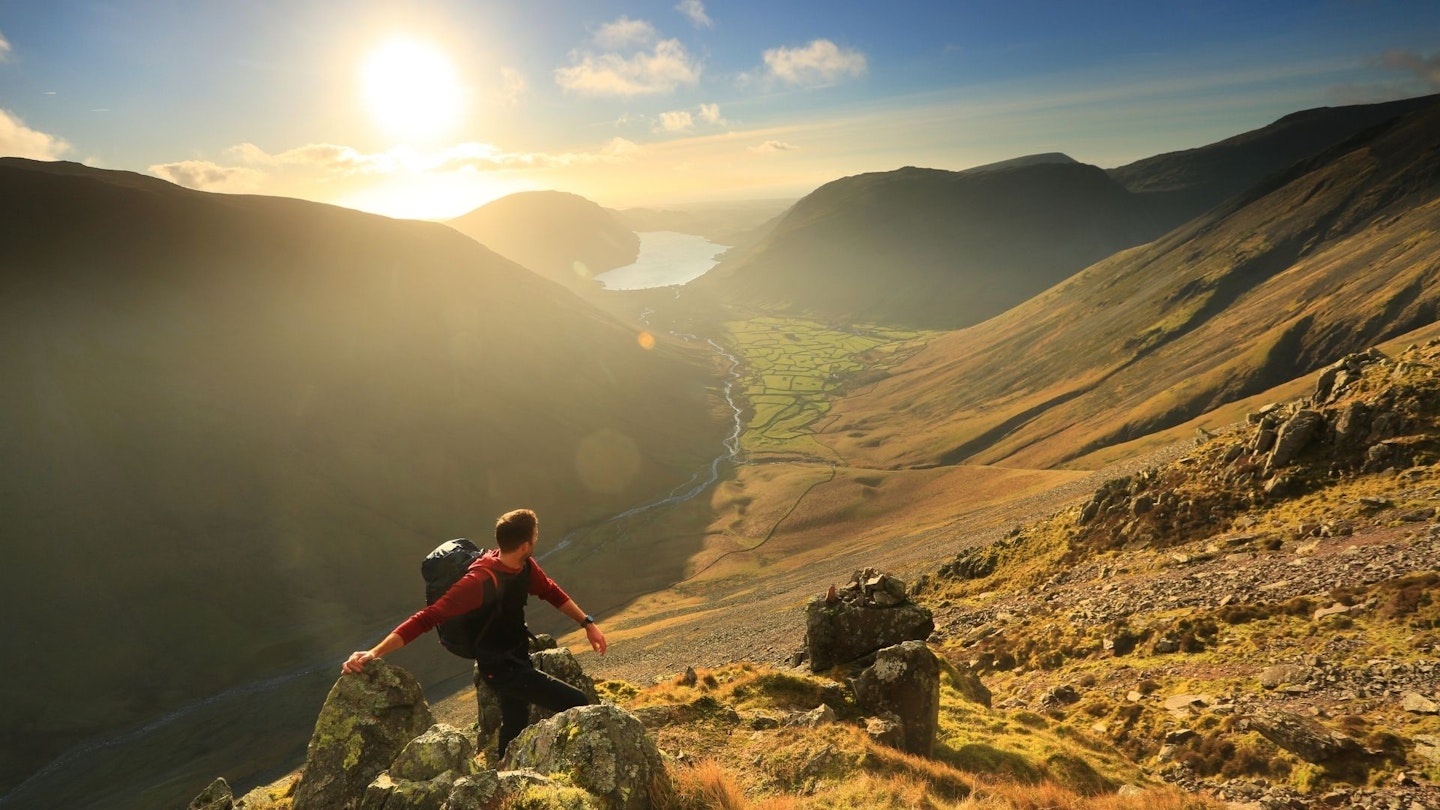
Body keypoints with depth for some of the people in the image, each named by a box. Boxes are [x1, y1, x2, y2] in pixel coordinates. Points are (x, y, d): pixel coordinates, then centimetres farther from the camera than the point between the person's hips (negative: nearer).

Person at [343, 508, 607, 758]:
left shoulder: (523, 565, -8)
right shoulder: (481, 581, -33)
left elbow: (550, 591, 9)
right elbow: (428, 618, -32)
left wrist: (587, 623, 7)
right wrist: (374, 653, -36)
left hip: (518, 656, 8)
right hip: (501, 667, -8)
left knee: (514, 732, 24)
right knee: (577, 704, -12)